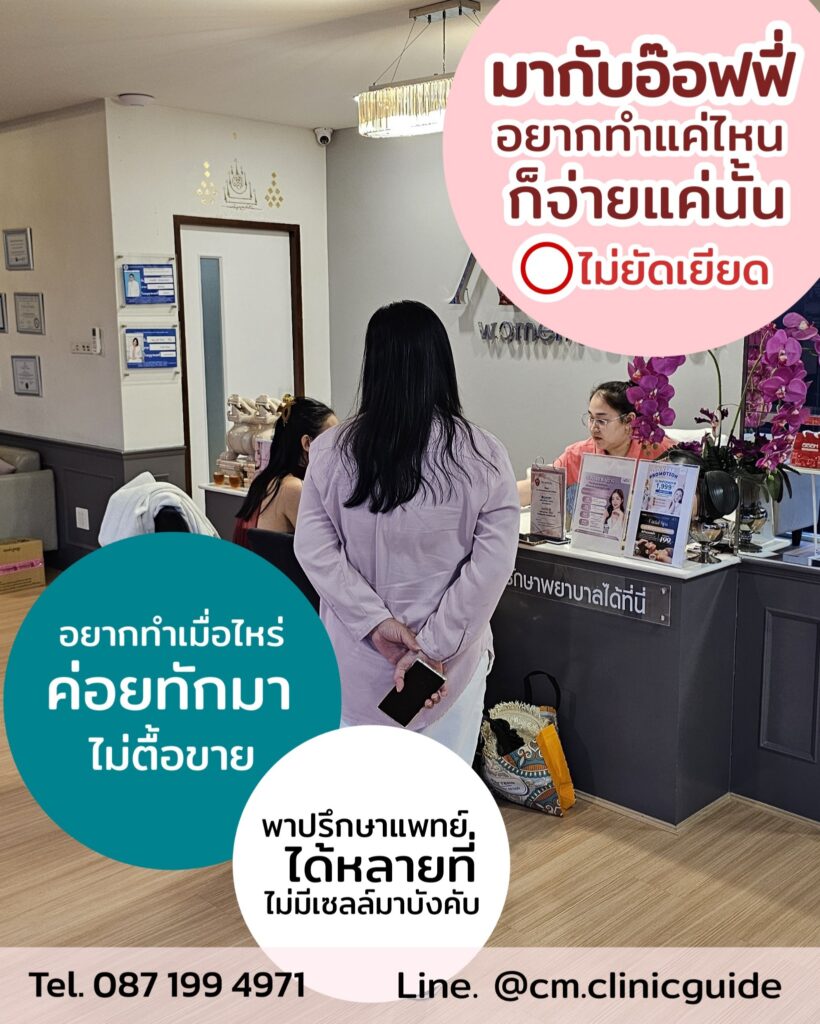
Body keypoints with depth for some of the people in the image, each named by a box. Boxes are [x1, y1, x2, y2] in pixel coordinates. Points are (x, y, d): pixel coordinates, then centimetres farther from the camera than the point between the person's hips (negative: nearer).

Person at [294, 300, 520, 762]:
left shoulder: (332, 450, -6)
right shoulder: (483, 456, -10)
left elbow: (314, 548, -10)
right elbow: (492, 563, -15)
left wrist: (373, 621, -13)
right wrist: (434, 645, -15)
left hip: (356, 657, 2)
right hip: (449, 661, -1)